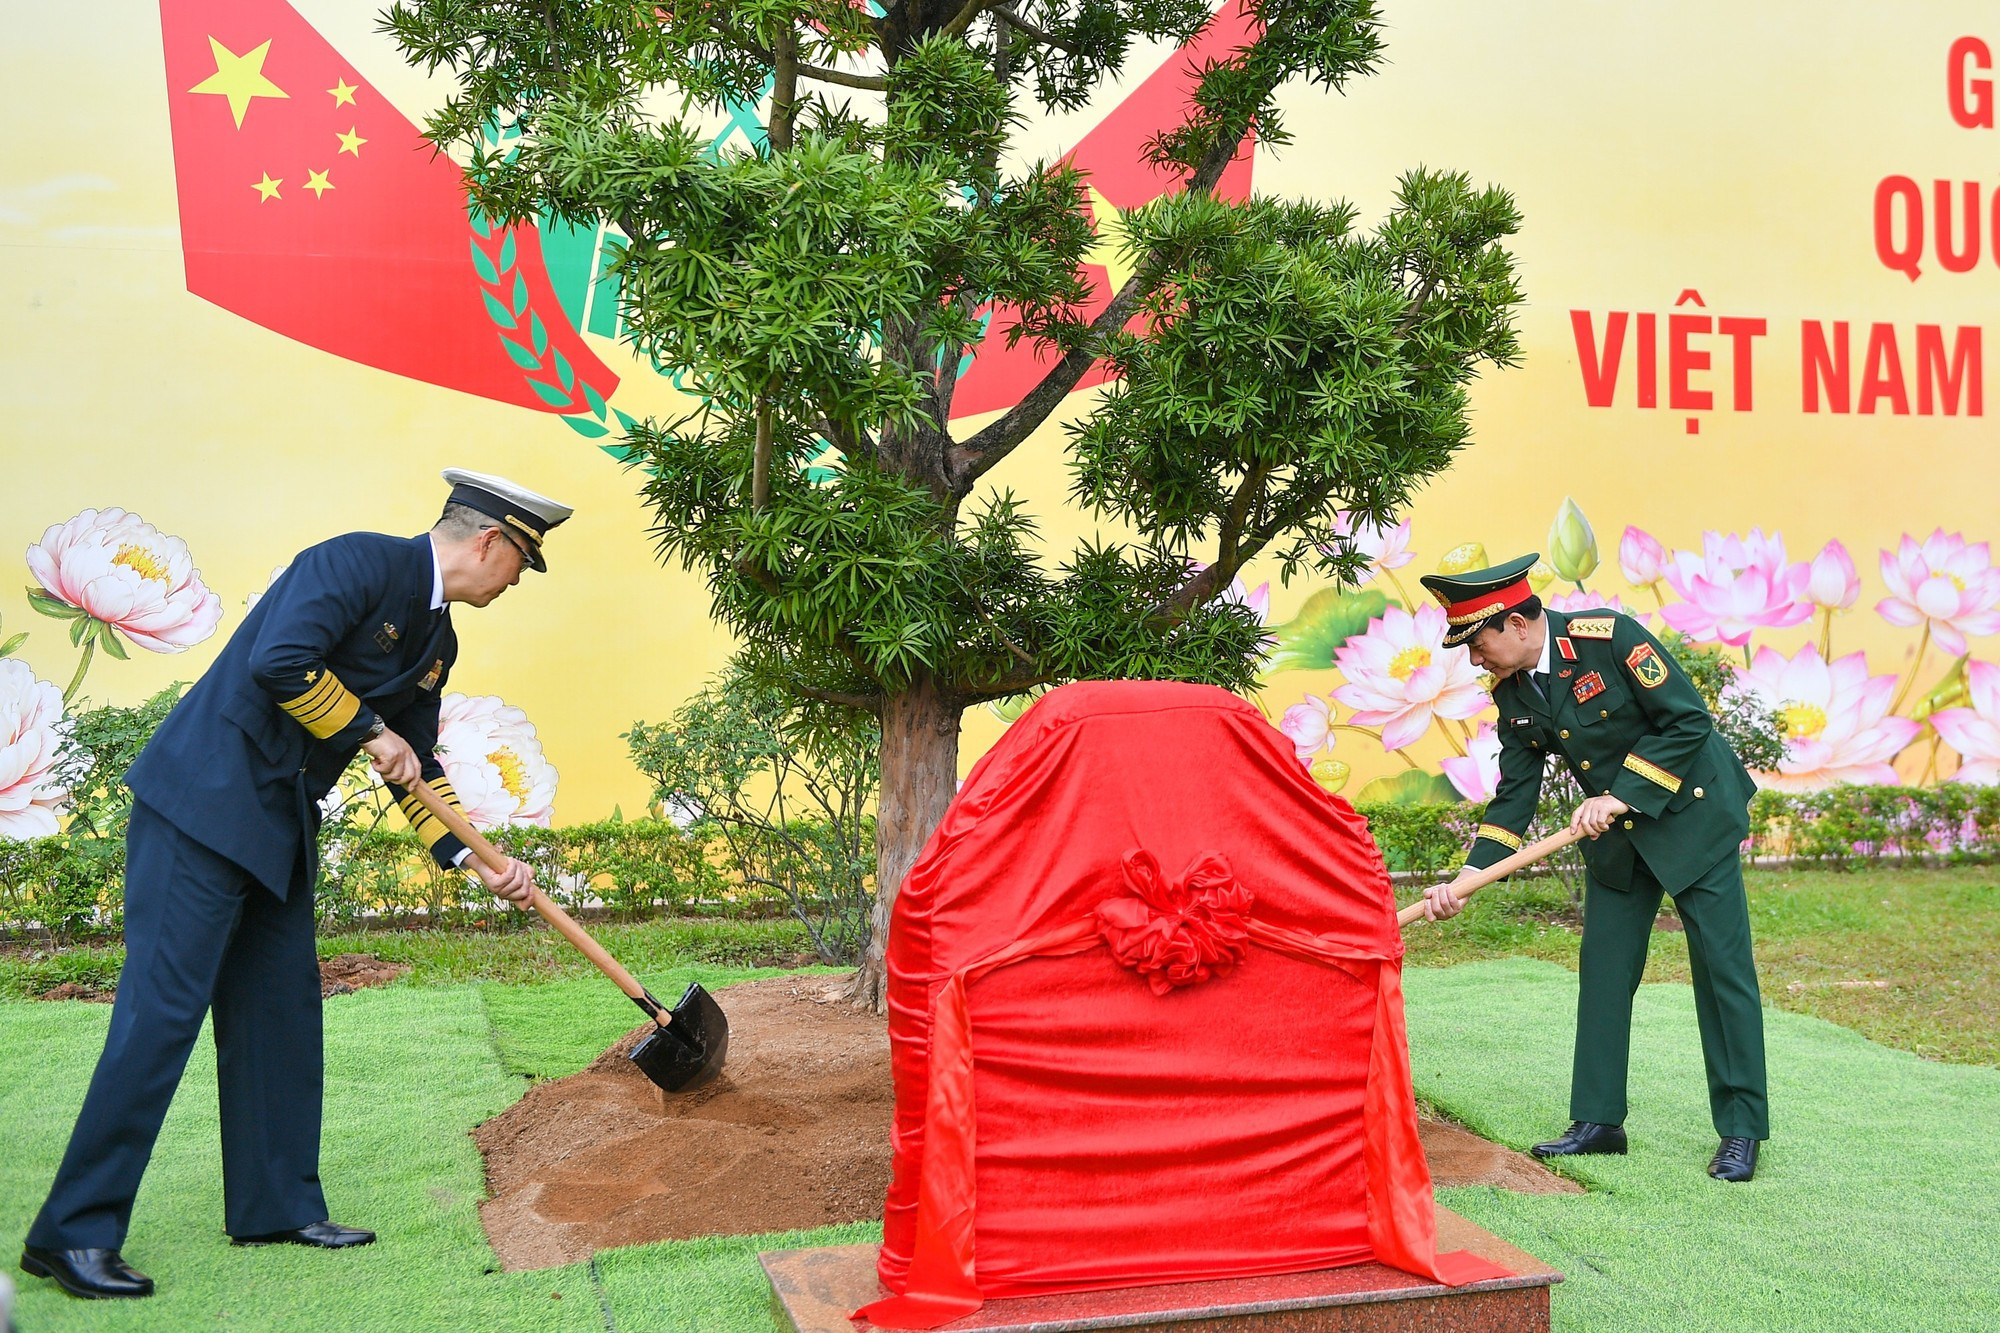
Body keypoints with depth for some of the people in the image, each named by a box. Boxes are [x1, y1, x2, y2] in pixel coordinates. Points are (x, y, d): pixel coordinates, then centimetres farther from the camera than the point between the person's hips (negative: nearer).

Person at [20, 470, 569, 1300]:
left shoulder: (436, 640, 13)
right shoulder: (356, 562, -14)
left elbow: (417, 770, 19)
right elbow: (279, 662, -27)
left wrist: (475, 859, 10)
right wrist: (369, 729, -14)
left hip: (278, 828, 9)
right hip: (203, 803, -9)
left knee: (282, 1007, 10)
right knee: (163, 1007, -8)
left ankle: (276, 1206, 20)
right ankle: (73, 1233, 0)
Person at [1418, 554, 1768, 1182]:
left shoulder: (1609, 636, -23)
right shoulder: (1512, 696, -4)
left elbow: (1689, 720, -21)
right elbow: (1514, 796, -1)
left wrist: (1622, 795, -24)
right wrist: (1466, 879, -11)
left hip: (1692, 812, -6)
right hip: (1614, 832, 6)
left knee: (1723, 965, -2)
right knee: (1603, 969, 6)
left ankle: (1740, 1130, 7)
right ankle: (1598, 1120, 14)